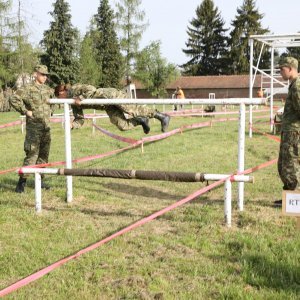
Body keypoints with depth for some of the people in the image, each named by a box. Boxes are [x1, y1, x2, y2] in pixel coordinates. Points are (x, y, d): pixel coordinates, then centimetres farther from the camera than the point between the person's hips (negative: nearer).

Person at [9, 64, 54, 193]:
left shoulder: (48, 90, 11)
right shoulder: (27, 89, -8)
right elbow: (13, 99, -19)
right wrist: (25, 111, -16)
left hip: (46, 127, 7)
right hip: (34, 127, -7)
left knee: (44, 155, 11)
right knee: (31, 154, -10)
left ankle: (40, 179, 22)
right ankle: (22, 181, -5)